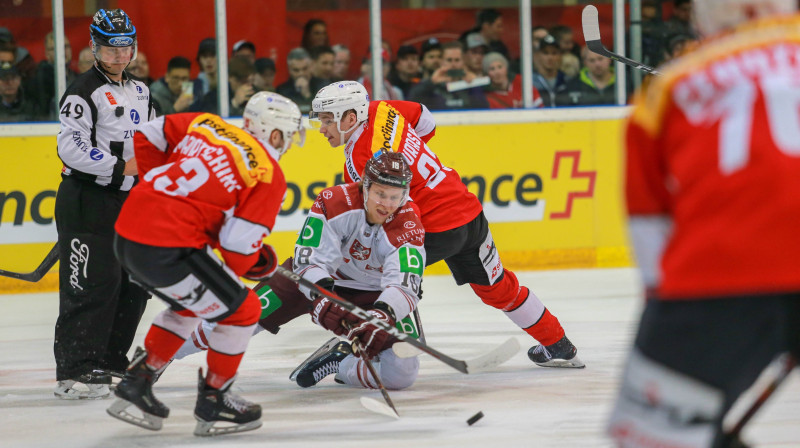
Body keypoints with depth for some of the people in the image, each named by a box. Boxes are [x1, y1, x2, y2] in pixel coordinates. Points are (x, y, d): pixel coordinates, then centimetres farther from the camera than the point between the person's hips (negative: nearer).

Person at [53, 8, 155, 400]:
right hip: (87, 201, -8)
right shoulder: (84, 92, -12)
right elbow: (71, 147, -20)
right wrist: (119, 167, -19)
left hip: (128, 199, 8)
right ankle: (74, 371, -12)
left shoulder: (139, 92, 15)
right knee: (93, 283, -13)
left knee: (135, 283, 9)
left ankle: (110, 361, 20)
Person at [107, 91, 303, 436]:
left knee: (188, 305, 31)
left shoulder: (203, 124, 14)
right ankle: (213, 404, 18)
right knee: (242, 310, 10)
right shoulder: (268, 174, -3)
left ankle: (135, 384, 31)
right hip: (170, 249, -8)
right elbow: (239, 243, -9)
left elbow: (147, 136, 20)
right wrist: (240, 270, 14)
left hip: (127, 234, 8)